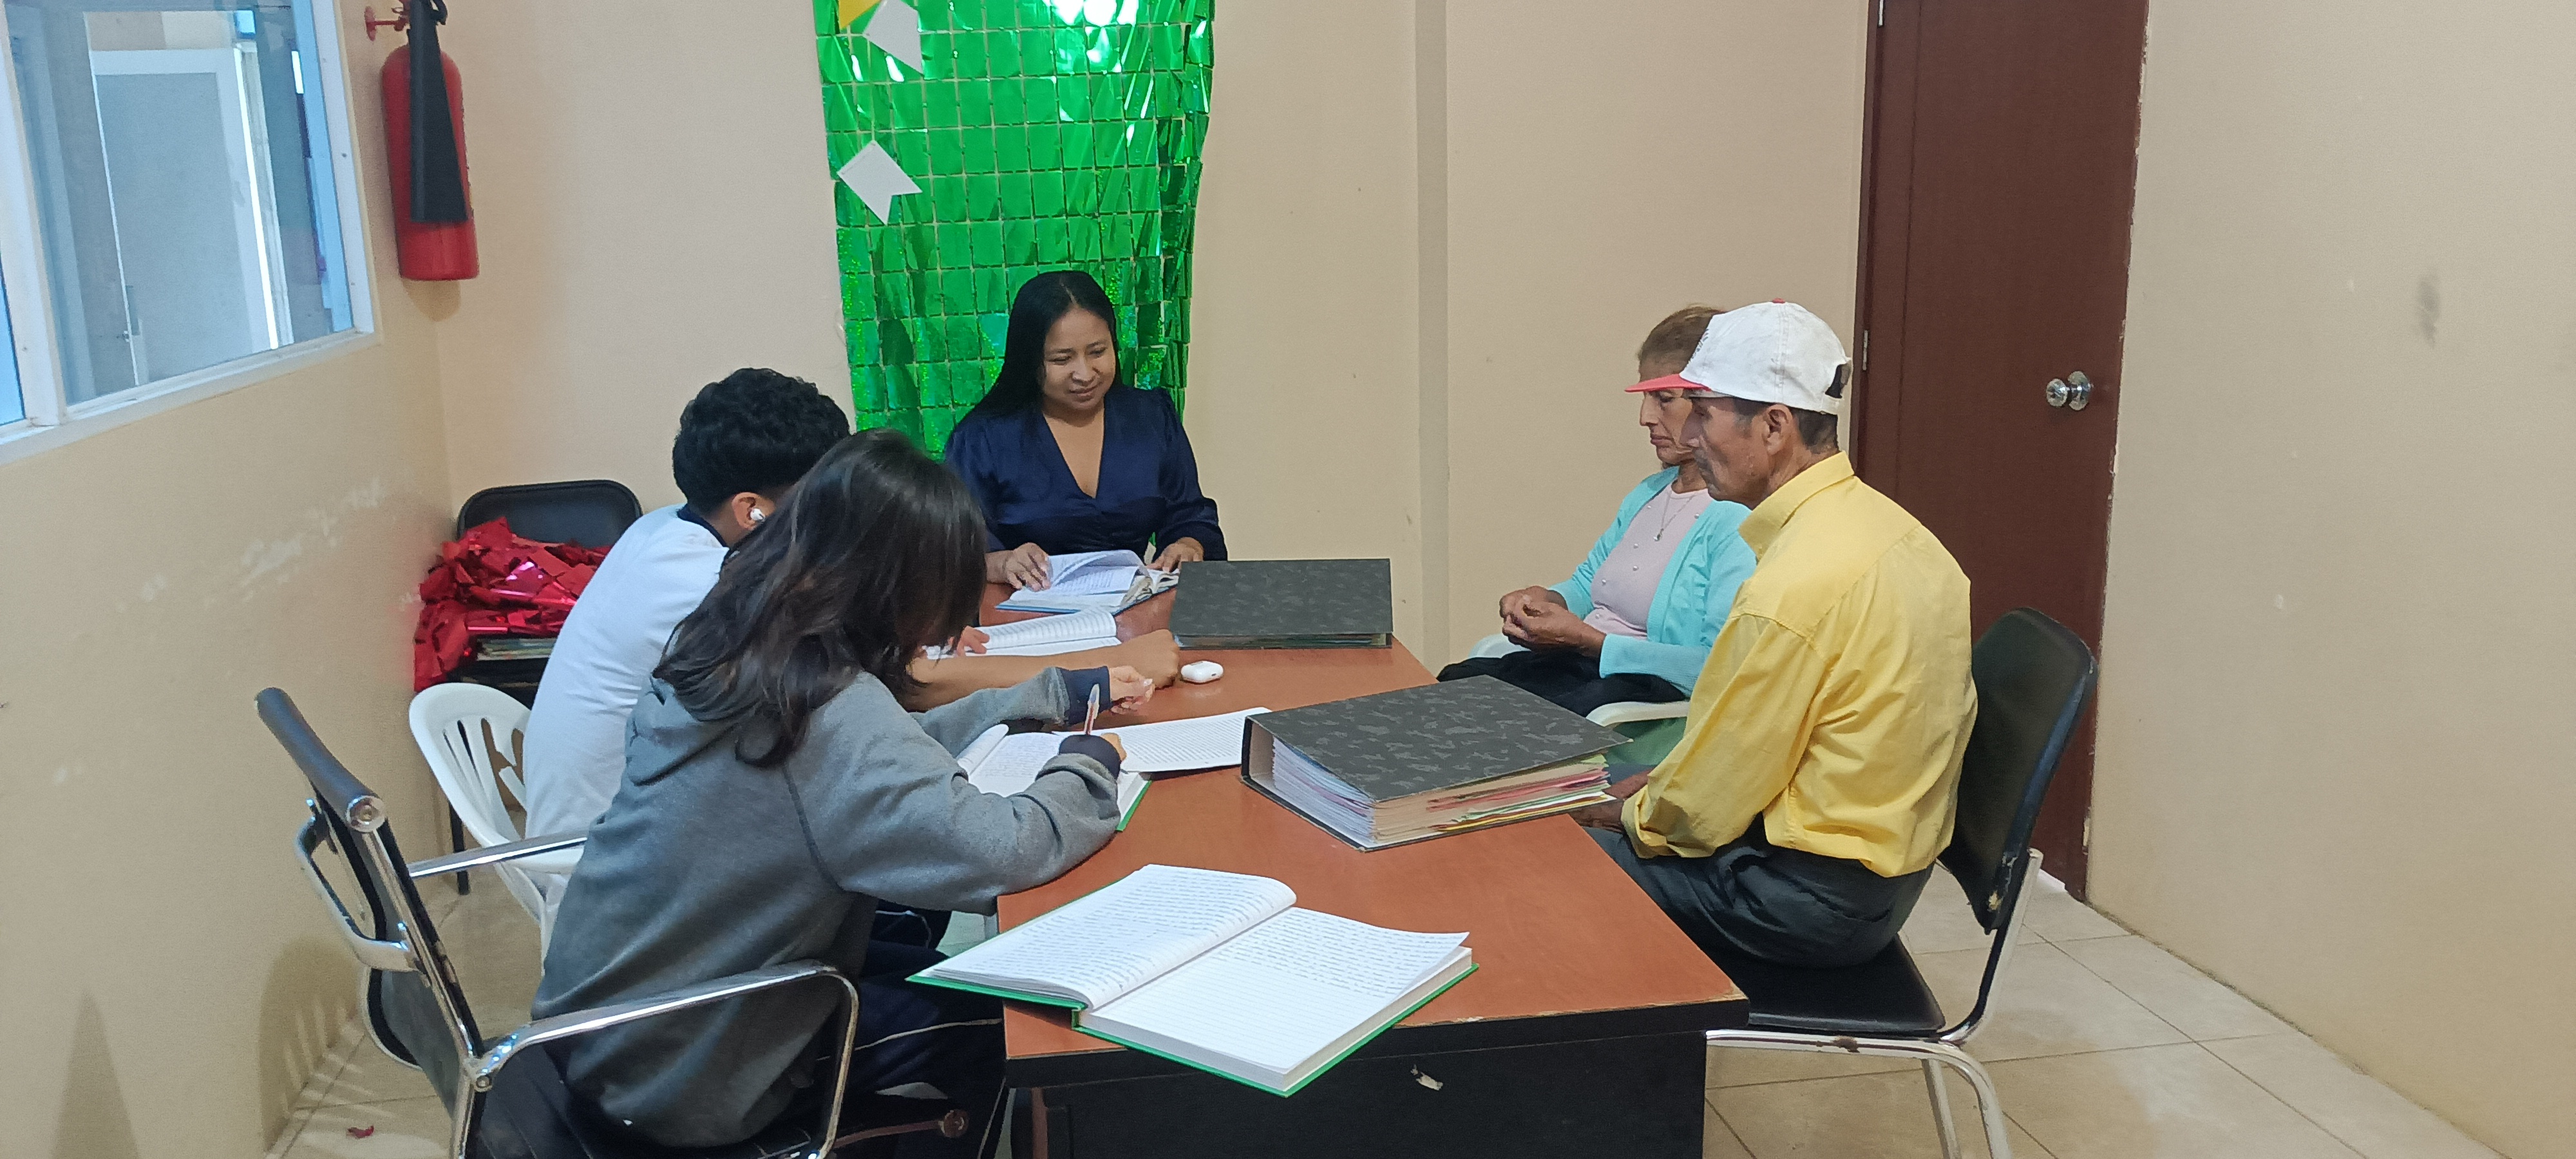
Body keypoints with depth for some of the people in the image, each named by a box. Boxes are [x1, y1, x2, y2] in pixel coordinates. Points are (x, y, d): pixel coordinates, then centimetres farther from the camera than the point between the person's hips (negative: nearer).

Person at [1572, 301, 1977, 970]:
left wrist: (1635, 817, 1)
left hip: (1812, 898, -9)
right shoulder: (1888, 525, 3)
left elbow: (1708, 809, -18)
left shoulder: (1796, 585, -27)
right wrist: (1664, 784, 11)